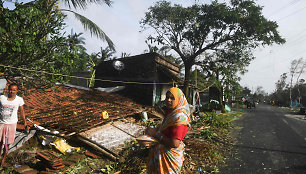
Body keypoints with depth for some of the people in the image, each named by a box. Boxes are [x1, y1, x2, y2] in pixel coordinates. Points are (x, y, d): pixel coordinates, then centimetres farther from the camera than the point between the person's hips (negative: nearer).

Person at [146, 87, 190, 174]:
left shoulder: (179, 117, -27)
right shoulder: (170, 111, 1)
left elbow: (175, 143, -30)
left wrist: (156, 134, -22)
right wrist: (155, 130, 0)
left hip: (170, 154, -9)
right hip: (161, 150, 9)